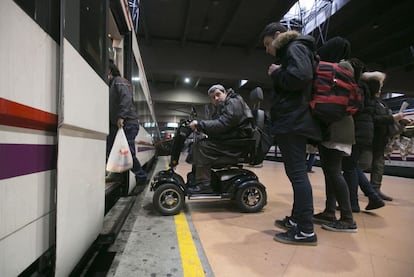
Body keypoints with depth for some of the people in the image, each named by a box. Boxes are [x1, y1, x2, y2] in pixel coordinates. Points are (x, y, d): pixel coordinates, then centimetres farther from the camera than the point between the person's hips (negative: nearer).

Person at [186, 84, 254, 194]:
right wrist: (199, 126, -7)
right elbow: (215, 126, 10)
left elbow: (222, 124, -24)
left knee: (202, 147, -22)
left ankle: (203, 184, -17)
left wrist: (200, 124, -22)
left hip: (237, 143, -10)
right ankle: (195, 177, 3)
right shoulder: (220, 108, 22)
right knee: (196, 143, 4)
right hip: (227, 140, 10)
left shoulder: (234, 103, -10)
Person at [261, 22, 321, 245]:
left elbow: (301, 76, -21)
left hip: (293, 122, -11)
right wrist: (278, 73, 10)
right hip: (292, 122, 11)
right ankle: (296, 220, 21)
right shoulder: (289, 52, 27)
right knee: (296, 173, 11)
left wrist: (276, 73, -7)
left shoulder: (295, 48, -2)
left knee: (297, 173, -10)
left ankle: (306, 231, -3)